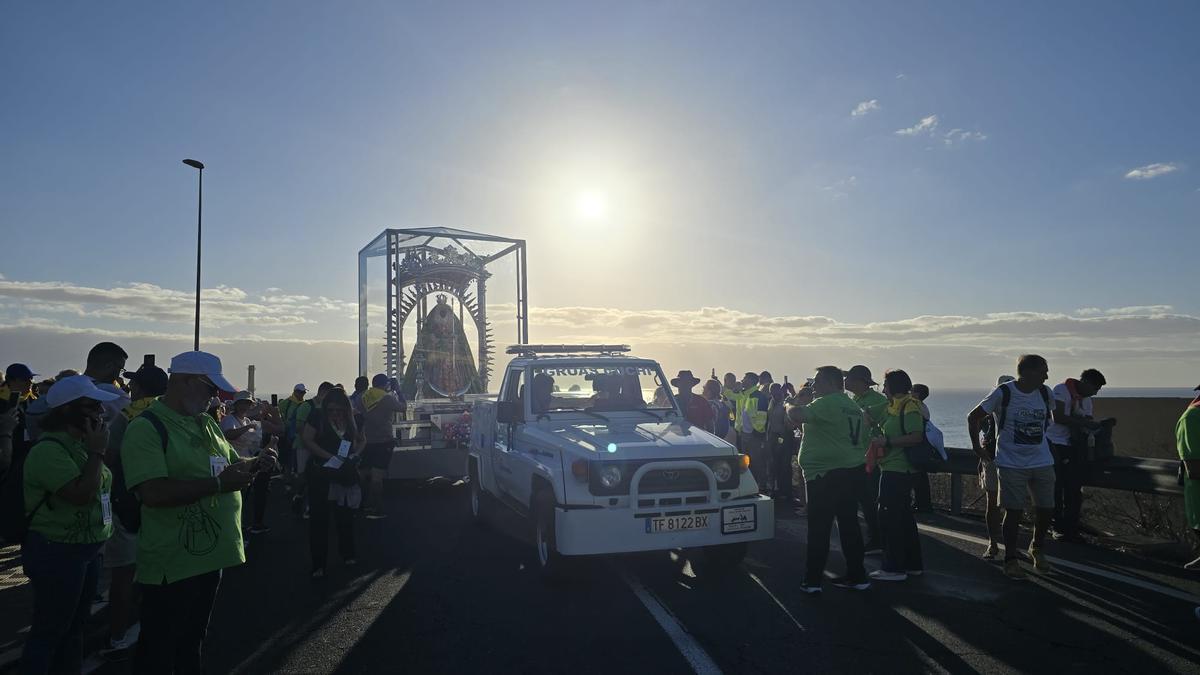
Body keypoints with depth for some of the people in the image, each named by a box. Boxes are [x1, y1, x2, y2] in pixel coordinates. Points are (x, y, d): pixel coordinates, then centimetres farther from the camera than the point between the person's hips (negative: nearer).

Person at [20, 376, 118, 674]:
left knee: (75, 625, 20)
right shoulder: (48, 450, -21)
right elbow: (82, 494, -29)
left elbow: (99, 487, 18)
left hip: (86, 550, 10)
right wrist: (97, 452, -23)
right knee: (49, 630, 2)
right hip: (57, 553, -9)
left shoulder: (80, 444, 9)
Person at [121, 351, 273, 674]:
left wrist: (256, 464, -1)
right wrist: (219, 483, -27)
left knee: (193, 642, 24)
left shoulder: (205, 422, 10)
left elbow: (232, 462, 21)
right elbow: (153, 493, -27)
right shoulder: (146, 428, -16)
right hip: (171, 567, -8)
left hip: (210, 556, 8)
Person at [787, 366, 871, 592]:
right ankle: (856, 576, 20)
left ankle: (812, 580, 2)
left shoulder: (826, 403, -13)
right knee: (849, 524, 14)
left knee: (819, 528, -3)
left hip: (826, 474, -9)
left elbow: (795, 416, -25)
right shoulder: (853, 406, 16)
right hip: (853, 472, 9)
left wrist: (798, 402, -3)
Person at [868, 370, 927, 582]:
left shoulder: (909, 407, -14)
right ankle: (913, 564, 25)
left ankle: (893, 568, 1)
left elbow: (917, 437, -23)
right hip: (893, 468, 10)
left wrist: (887, 441, -22)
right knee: (904, 517, 16)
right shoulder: (893, 406, 15)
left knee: (889, 517, -5)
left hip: (897, 471, -10)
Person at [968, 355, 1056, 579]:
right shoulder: (1003, 393, -12)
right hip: (1012, 464, -5)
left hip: (1043, 462, 5)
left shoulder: (1045, 393, 2)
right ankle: (1011, 559, 12)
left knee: (1047, 510, 7)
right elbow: (973, 417, -7)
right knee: (1014, 512, -2)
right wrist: (977, 447, -4)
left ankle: (1037, 549, 32)